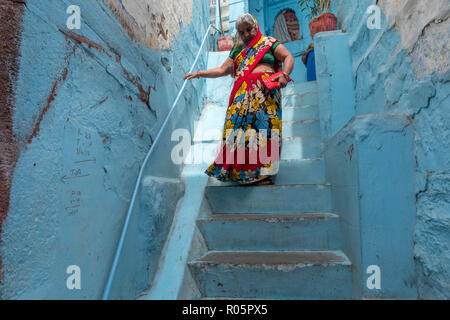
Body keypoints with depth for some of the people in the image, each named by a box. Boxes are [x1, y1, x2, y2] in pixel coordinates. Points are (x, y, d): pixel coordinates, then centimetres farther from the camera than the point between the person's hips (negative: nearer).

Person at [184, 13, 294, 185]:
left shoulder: (269, 43, 16)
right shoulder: (238, 50, 27)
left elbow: (288, 57, 7)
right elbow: (223, 70, 27)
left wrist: (284, 74, -13)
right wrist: (200, 73, 19)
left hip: (265, 90, -4)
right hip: (242, 93, 4)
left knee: (263, 125, -16)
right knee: (238, 125, -11)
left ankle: (263, 172, -16)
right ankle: (239, 170, -11)